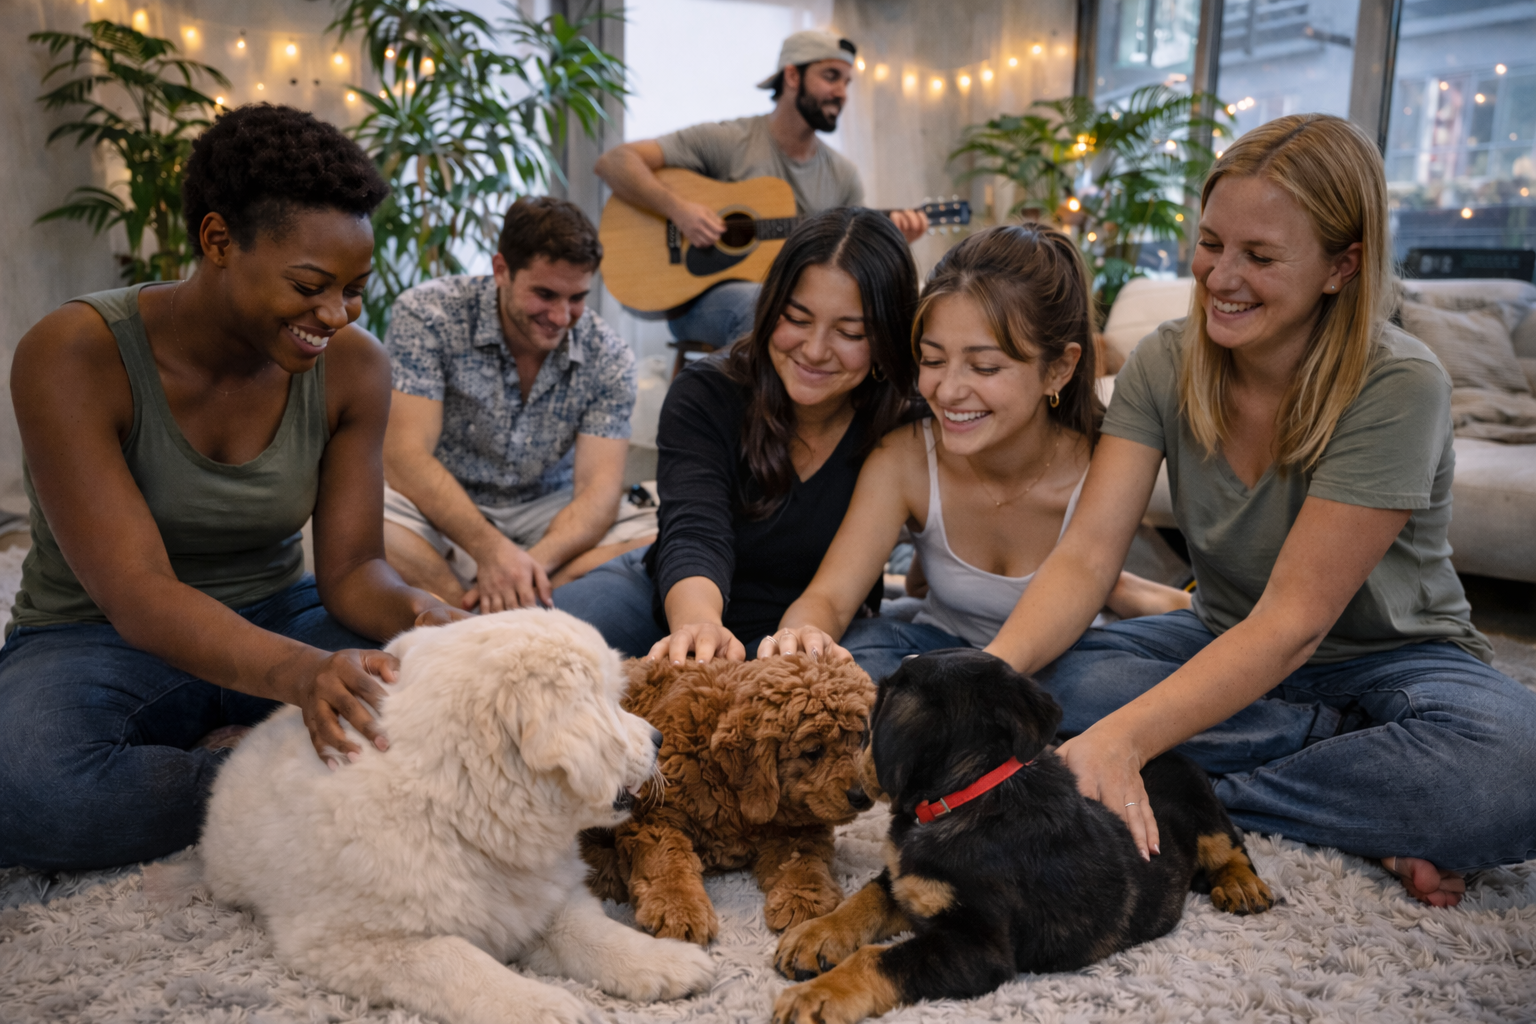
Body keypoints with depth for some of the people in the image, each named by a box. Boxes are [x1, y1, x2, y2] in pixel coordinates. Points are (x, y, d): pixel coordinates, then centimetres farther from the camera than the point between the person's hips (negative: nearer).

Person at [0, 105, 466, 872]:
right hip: (100, 639, -2)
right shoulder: (73, 357, -20)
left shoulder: (352, 366, -7)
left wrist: (414, 611, -32)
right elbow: (138, 597, -27)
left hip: (276, 620, 3)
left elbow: (350, 567, -7)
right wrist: (298, 673, -46)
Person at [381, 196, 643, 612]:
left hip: (548, 518, 3)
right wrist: (491, 549, -34)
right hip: (441, 515, -2)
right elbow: (405, 457, -19)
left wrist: (531, 562, -33)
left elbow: (598, 488, -12)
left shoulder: (608, 358, -5)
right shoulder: (427, 314, -12)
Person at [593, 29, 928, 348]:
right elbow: (613, 162, -7)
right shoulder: (727, 140, -3)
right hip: (703, 298, -4)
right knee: (760, 302, -39)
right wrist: (677, 209, -22)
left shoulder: (843, 174, 12)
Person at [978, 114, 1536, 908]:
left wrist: (1125, 739, -42)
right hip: (1229, 646, 4)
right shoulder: (1165, 364, -9)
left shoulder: (1398, 389, -22)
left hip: (1392, 658, -4)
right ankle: (1370, 790, -16)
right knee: (1052, 676, -26)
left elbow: (1293, 621, -29)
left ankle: (1198, 800, -21)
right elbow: (1087, 554, -18)